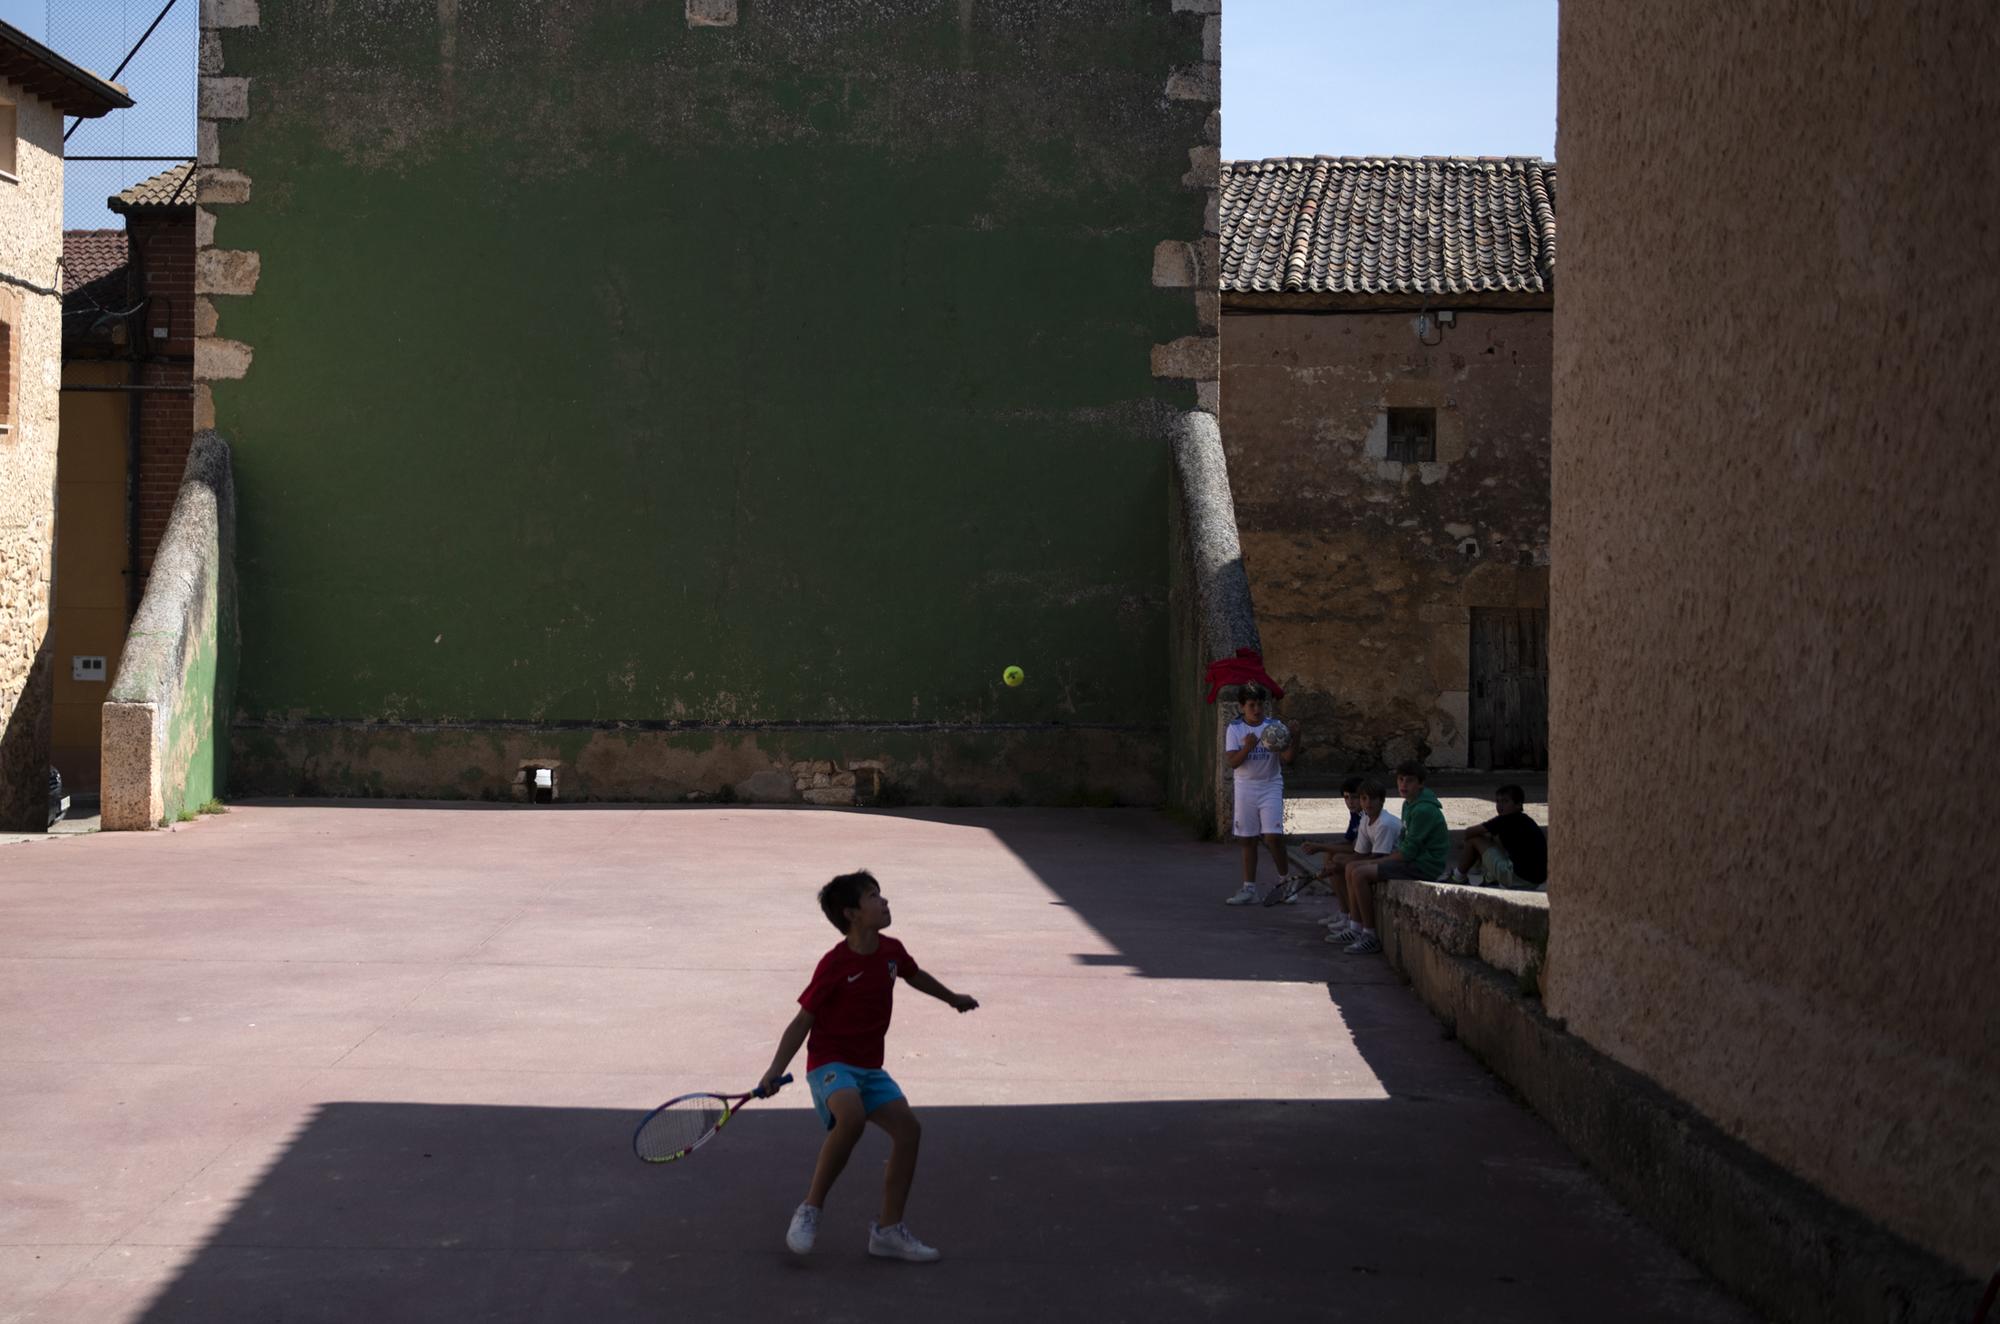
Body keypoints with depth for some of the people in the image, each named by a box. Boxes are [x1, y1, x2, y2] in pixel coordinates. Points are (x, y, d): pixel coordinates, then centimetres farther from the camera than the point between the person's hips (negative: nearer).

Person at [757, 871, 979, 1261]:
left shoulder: (892, 951, 2)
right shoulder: (834, 966, -17)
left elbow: (914, 976, 27)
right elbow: (803, 1020, -12)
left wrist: (951, 998, 41)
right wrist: (775, 1071, -19)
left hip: (869, 1068, 7)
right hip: (830, 1064, -7)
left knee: (908, 1128, -7)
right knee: (852, 1117, -35)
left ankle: (888, 1230, 5)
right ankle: (810, 1210, -18)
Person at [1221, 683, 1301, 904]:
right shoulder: (1235, 729, -1)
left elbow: (1287, 757, -11)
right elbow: (1233, 762, -9)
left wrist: (1295, 737, -26)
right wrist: (1247, 748, -26)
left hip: (1270, 787, -1)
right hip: (1245, 788, 1)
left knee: (1273, 837, -12)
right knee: (1248, 840, 6)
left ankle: (1284, 880, 9)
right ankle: (1249, 889, 12)